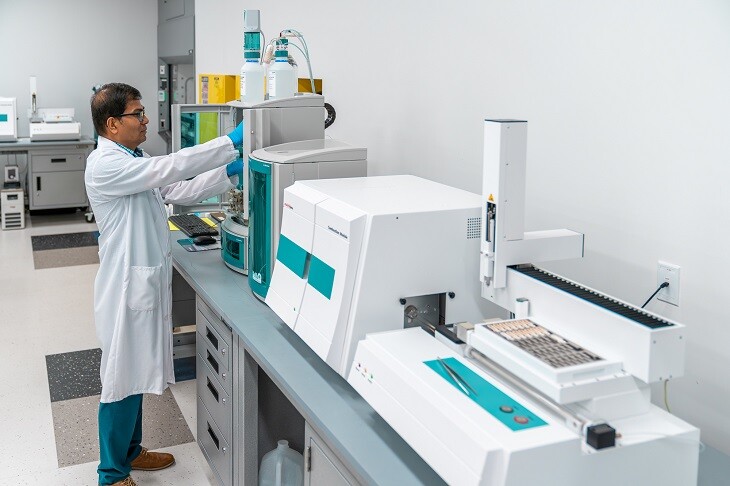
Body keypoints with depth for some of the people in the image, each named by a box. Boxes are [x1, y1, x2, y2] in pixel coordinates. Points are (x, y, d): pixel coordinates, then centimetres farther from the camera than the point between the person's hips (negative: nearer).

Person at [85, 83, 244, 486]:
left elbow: (178, 190, 8)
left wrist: (228, 174, -2)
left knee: (136, 373, 20)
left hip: (147, 279, 9)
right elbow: (168, 168, -27)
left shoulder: (134, 162, 11)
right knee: (122, 378, 2)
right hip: (127, 283, -9)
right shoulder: (105, 165, -19)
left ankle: (129, 451, 36)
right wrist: (230, 142, -26)